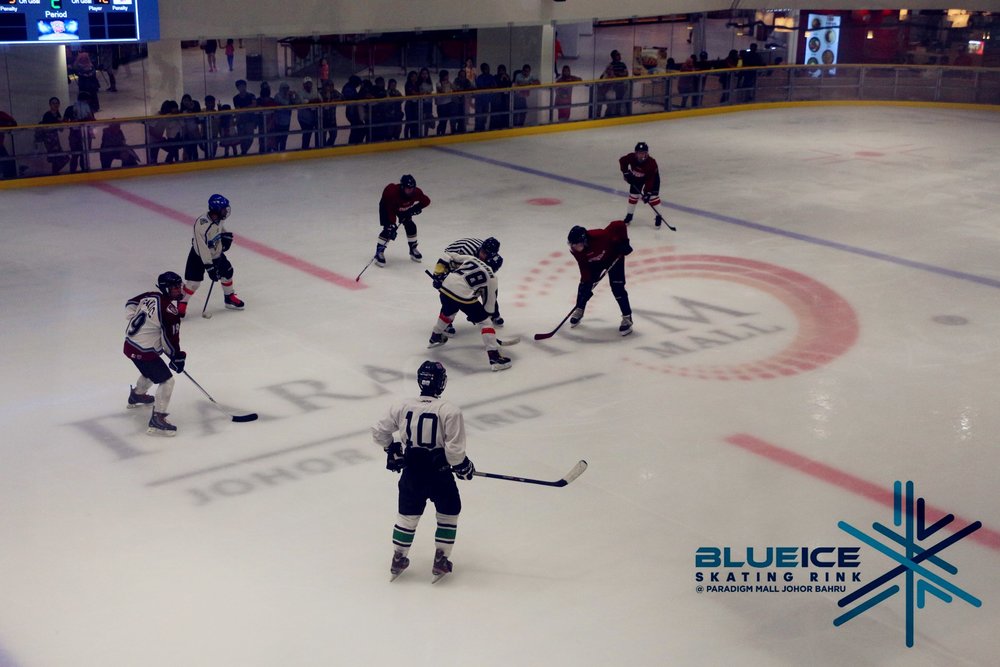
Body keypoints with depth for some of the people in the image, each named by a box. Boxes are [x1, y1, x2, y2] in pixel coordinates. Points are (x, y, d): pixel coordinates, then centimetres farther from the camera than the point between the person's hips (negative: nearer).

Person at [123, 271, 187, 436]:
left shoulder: (150, 296, 3)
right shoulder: (170, 311, -22)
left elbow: (131, 304, 18)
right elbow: (170, 339, -17)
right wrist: (177, 358, -2)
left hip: (130, 343, 10)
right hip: (143, 351, -10)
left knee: (151, 371, 35)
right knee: (166, 381, -7)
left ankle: (136, 395, 59)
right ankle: (157, 420, -9)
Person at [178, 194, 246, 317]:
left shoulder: (219, 218, -13)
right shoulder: (202, 224, -36)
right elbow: (203, 248, -33)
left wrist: (226, 235, -1)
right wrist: (209, 267, -32)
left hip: (216, 253, 7)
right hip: (199, 256, -7)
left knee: (227, 272, 13)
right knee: (193, 281, -9)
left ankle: (230, 298, 34)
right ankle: (182, 304, 11)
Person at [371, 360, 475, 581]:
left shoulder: (401, 407, -6)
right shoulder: (450, 411, -17)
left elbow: (379, 432, 5)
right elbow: (454, 449, -19)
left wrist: (392, 450, 24)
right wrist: (464, 467, 1)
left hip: (411, 473, 3)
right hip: (439, 475, -3)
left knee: (407, 515, 22)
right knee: (448, 513, 19)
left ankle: (398, 560, 31)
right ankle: (440, 562, 21)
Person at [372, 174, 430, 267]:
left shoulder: (416, 192, -29)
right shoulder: (393, 193, -42)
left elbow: (426, 201, -11)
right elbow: (390, 211, -39)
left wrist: (416, 208, -25)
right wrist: (392, 225, -43)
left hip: (403, 208, 5)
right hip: (386, 206, -5)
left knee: (410, 226, -1)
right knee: (388, 229, -18)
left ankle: (413, 249, 19)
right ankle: (379, 251, -9)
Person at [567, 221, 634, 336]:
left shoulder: (600, 236, -44)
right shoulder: (575, 250, -27)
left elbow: (620, 225, -36)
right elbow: (583, 266, -16)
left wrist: (624, 242, -31)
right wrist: (587, 280, -25)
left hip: (614, 256, -4)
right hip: (594, 262, 4)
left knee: (617, 287, -11)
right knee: (585, 285, 1)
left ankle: (627, 318, 0)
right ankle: (579, 311, 26)